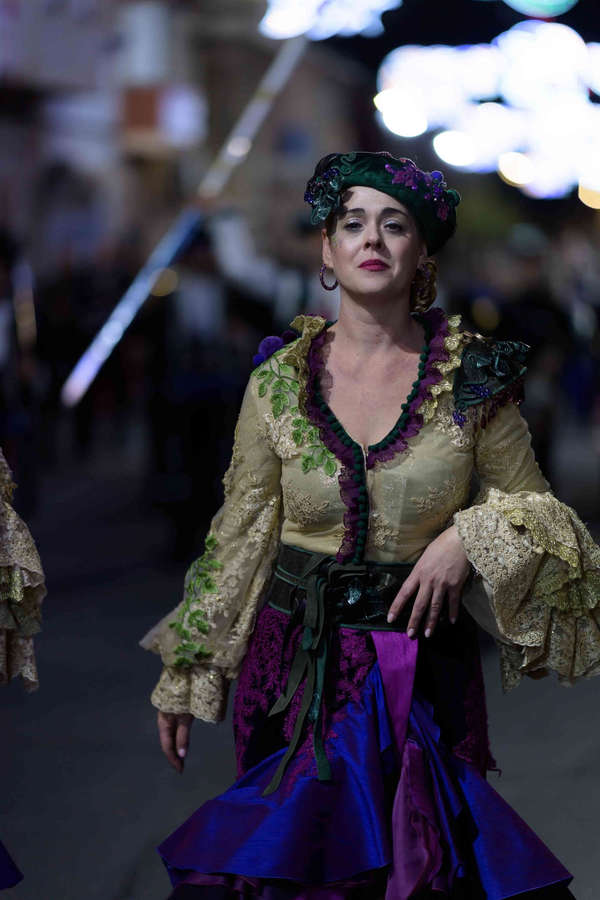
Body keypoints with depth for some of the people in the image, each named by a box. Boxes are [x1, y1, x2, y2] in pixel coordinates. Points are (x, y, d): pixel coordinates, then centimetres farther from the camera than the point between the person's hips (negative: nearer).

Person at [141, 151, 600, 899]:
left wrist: (470, 540, -14)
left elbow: (531, 508, 8)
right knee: (285, 838, 4)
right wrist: (183, 674, 7)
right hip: (297, 657, 1)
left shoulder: (475, 379, -3)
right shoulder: (279, 380, -1)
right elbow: (237, 537, 6)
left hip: (425, 662, 0)